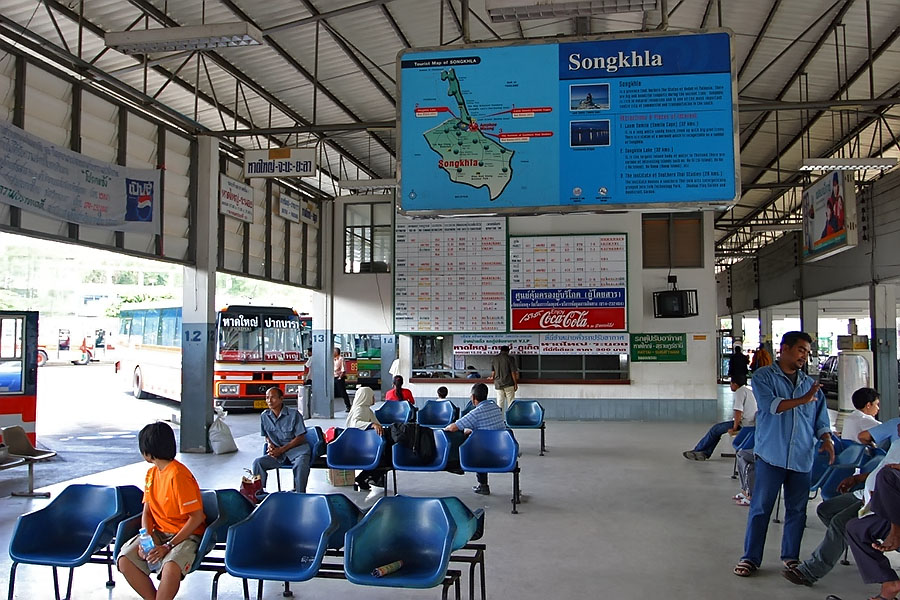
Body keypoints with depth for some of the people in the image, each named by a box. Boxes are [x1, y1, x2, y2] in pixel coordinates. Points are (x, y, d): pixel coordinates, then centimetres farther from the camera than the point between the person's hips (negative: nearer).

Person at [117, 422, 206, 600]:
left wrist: (168, 546, -21)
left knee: (171, 567, -35)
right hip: (158, 532, 8)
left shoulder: (178, 475, -19)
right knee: (124, 560, -17)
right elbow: (147, 511, 10)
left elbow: (197, 517, -20)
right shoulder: (151, 473, 9)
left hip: (186, 534, -8)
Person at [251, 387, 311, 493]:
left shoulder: (294, 414, -8)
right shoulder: (264, 416, 6)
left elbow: (300, 438, -8)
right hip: (277, 452, 5)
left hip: (296, 450, -5)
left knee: (301, 464, -36)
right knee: (258, 462, -19)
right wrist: (270, 445, -5)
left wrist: (281, 450, -14)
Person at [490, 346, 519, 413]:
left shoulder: (494, 359, 5)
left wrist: (492, 378, 30)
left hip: (498, 384, 3)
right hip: (508, 384, -3)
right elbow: (513, 372, -8)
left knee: (499, 403, 6)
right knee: (510, 402, 3)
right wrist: (515, 383, -1)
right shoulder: (510, 359, -6)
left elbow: (493, 372, 10)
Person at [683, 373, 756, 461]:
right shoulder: (749, 390, 15)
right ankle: (704, 453, 9)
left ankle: (697, 450, 9)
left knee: (715, 429, -1)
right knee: (718, 429, 13)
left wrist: (734, 428, -15)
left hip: (744, 424, -9)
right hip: (752, 423, 9)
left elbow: (738, 412, -23)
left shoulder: (740, 392, -15)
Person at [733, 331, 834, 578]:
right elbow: (769, 405, -15)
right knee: (760, 508, -1)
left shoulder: (810, 383, 14)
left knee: (797, 509, 10)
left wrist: (826, 439, -2)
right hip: (771, 455, -4)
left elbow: (820, 417, 15)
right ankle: (750, 558, 7)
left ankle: (791, 556, 25)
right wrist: (802, 400, -18)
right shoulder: (764, 376, 1)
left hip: (802, 457, 4)